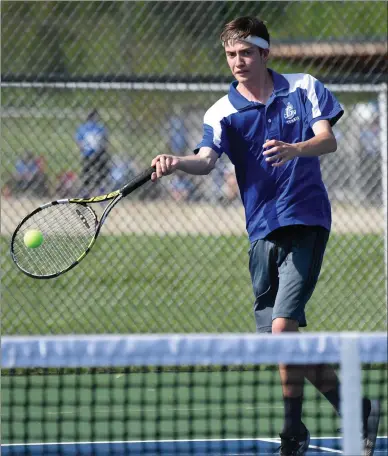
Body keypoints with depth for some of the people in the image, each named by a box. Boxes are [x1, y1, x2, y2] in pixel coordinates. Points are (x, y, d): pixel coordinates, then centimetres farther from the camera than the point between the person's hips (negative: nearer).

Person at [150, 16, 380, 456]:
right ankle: (358, 410, 19)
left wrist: (293, 150, -31)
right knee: (279, 336, 3)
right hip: (262, 232, 4)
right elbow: (206, 160, -14)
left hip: (306, 222, -4)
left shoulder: (304, 89, 2)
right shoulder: (222, 113, 3)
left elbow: (328, 140, -9)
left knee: (282, 327, -16)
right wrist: (176, 163, -37)